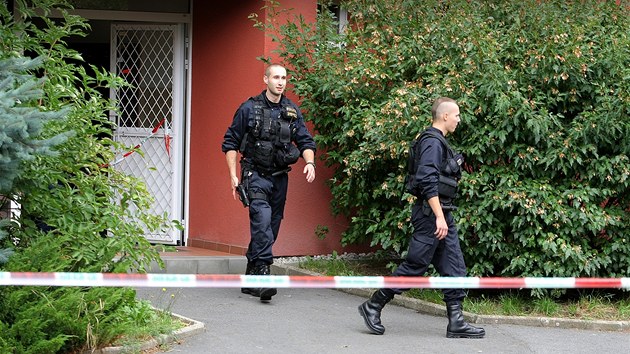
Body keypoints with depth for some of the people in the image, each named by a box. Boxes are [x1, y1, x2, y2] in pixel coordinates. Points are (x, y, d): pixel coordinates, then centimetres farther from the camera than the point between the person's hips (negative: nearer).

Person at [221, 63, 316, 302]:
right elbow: (230, 143, 2)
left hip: (280, 177, 5)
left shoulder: (293, 111, 9)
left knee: (271, 228, 7)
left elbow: (306, 141, 10)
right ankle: (263, 274, -28)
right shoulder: (249, 109, -2)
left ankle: (250, 280, 18)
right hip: (256, 175, -5)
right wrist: (233, 175, -5)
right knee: (262, 219, -23)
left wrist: (309, 162, -11)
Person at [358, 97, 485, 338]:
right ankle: (373, 307, 6)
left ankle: (456, 323, 4)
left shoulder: (438, 142, 18)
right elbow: (428, 181, -23)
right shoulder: (432, 142, -14)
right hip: (431, 214, -10)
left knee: (454, 268, 5)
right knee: (414, 266, -5)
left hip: (442, 215, 10)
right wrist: (439, 217, -26)